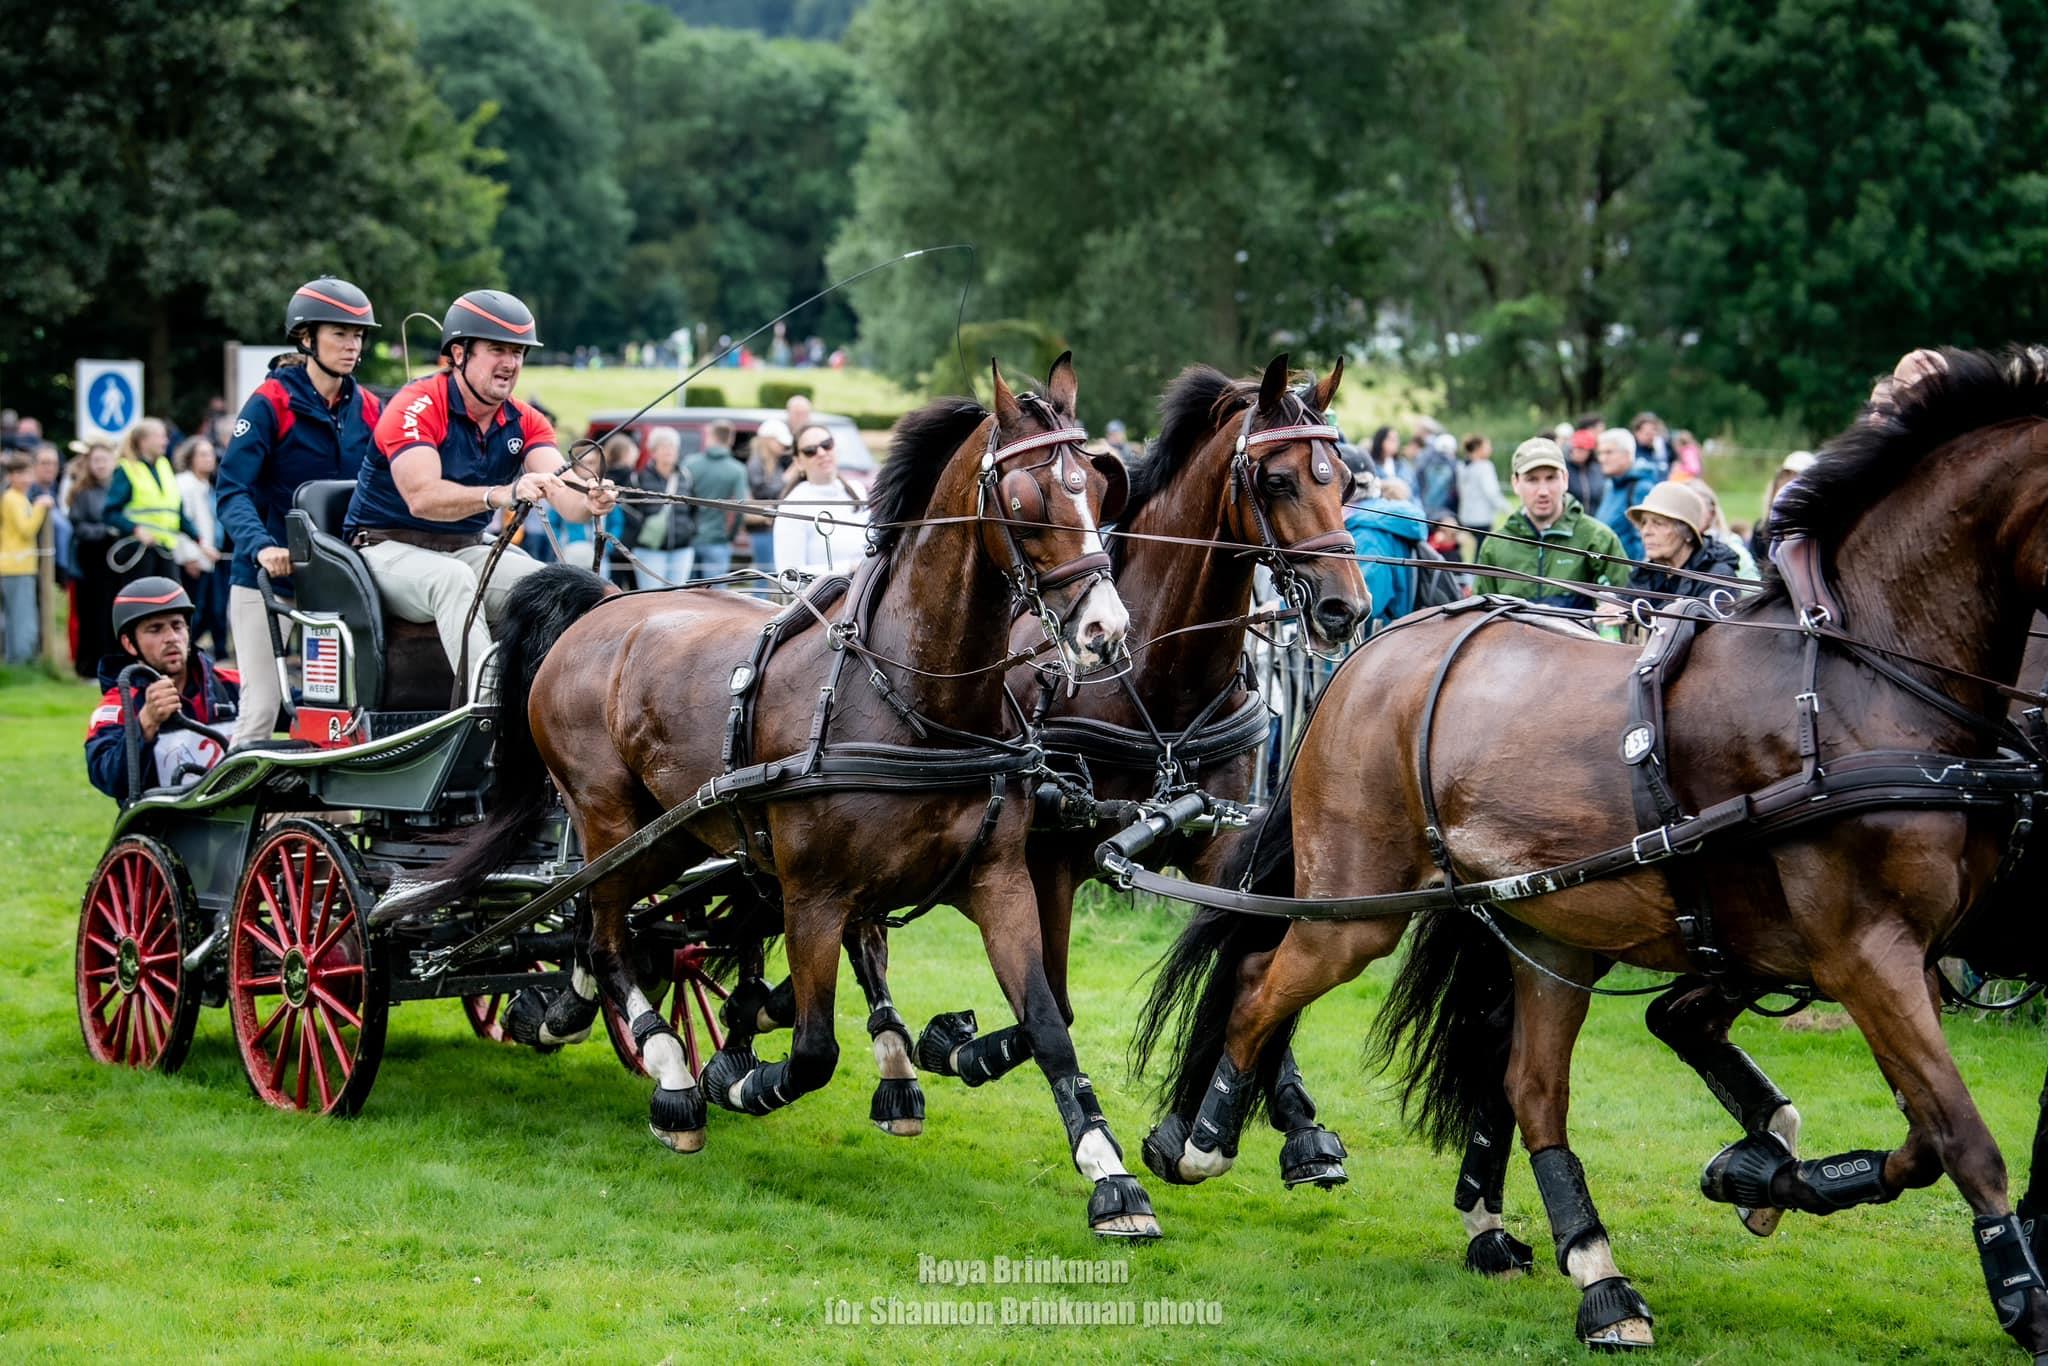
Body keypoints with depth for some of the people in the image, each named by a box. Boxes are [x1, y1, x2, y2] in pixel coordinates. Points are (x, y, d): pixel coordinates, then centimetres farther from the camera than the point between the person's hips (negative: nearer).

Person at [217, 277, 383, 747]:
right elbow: (233, 489, -15)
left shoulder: (367, 409, 7)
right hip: (268, 579, -5)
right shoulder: (272, 403, -9)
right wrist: (260, 545, -31)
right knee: (262, 706, -7)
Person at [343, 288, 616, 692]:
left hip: (466, 550, 6)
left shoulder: (524, 422, 3)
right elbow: (421, 497, -32)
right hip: (390, 549, -6)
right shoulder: (415, 407, -17)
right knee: (454, 578, -37)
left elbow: (561, 488, -15)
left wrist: (589, 502, -42)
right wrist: (499, 495, -49)